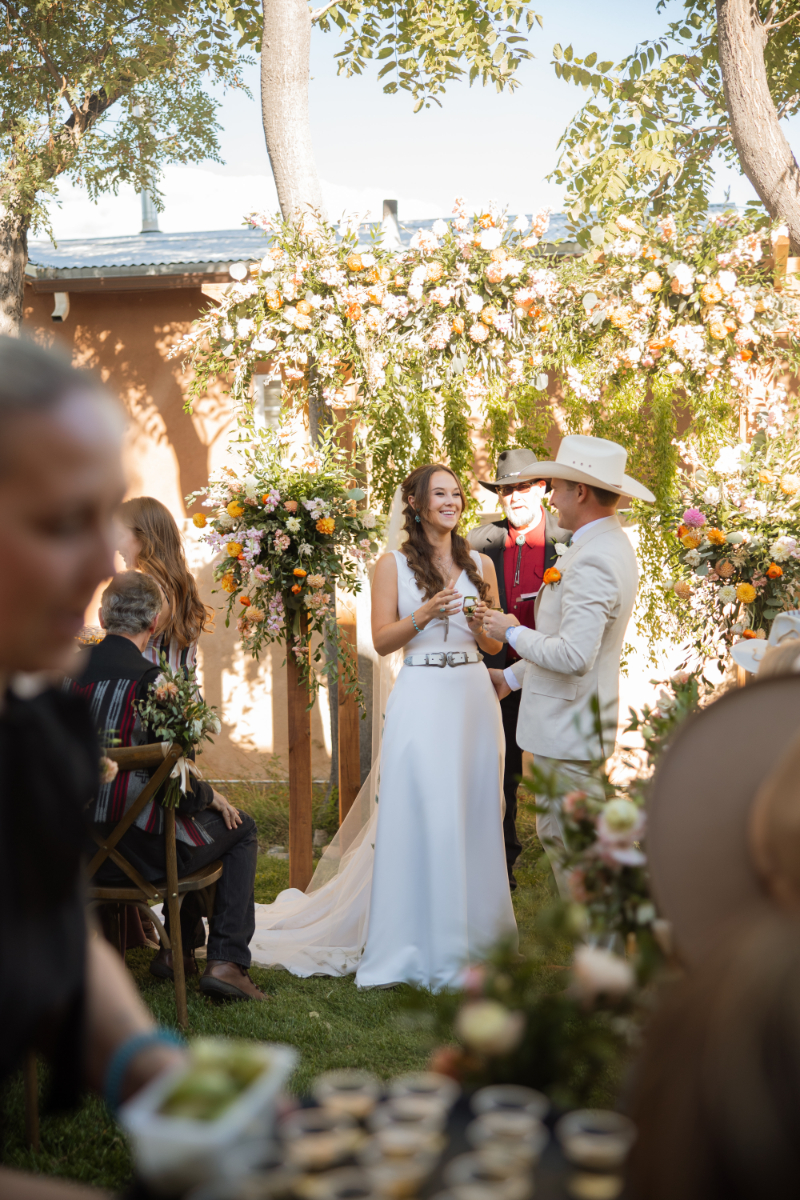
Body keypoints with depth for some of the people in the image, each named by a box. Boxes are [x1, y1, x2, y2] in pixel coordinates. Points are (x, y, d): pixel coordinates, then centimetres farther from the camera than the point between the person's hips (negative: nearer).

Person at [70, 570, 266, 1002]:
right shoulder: (150, 681, -19)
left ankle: (179, 947, 37)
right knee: (240, 828, 17)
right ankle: (226, 961, 10)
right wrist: (211, 797, 6)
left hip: (78, 845, 7)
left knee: (188, 819, 32)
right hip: (137, 848, -7)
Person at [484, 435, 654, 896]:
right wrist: (512, 676, 23)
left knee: (571, 843, 0)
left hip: (569, 730, -11)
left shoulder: (593, 560, -23)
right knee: (557, 833, 19)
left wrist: (512, 631, -14)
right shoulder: (612, 544, 12)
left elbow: (573, 656, -29)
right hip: (574, 721, 11)